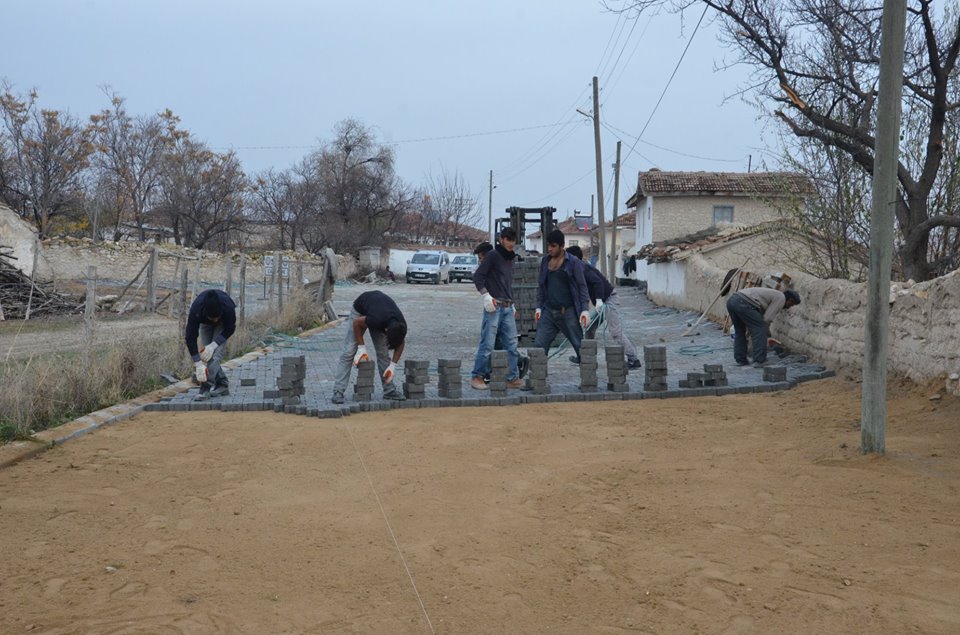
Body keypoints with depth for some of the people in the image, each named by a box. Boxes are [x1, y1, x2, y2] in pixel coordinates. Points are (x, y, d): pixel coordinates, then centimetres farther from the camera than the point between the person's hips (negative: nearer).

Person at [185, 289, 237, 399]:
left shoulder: (228, 307, -41)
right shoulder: (195, 311, -40)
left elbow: (229, 329, -23)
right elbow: (190, 338, -34)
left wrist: (213, 345, -34)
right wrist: (198, 364, -36)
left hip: (224, 321, -2)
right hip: (205, 323, 2)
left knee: (216, 351, -19)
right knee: (206, 353, -7)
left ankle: (207, 387, -21)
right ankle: (222, 386, 4)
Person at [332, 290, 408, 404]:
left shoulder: (401, 326, -28)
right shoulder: (376, 320, -43)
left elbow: (400, 343, -6)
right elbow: (357, 323, -22)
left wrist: (393, 365, -14)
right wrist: (361, 347, -22)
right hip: (360, 309, -4)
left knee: (383, 352, -3)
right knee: (349, 351, -12)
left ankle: (390, 390, 4)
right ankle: (338, 392, -13)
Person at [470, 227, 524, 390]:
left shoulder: (510, 258, 18)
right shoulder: (493, 255, -5)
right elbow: (477, 276, -9)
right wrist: (486, 295, -16)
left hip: (508, 308, 7)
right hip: (494, 306, -7)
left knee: (511, 344, 5)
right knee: (487, 344, -7)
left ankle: (513, 378, 10)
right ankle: (477, 377, 2)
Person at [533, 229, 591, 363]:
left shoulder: (573, 262, -4)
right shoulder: (545, 261, 10)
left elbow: (582, 286, -4)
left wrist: (585, 309, -10)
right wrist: (539, 307, 10)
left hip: (568, 311, -4)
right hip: (549, 311, 4)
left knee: (579, 345, 4)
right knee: (539, 345, -3)